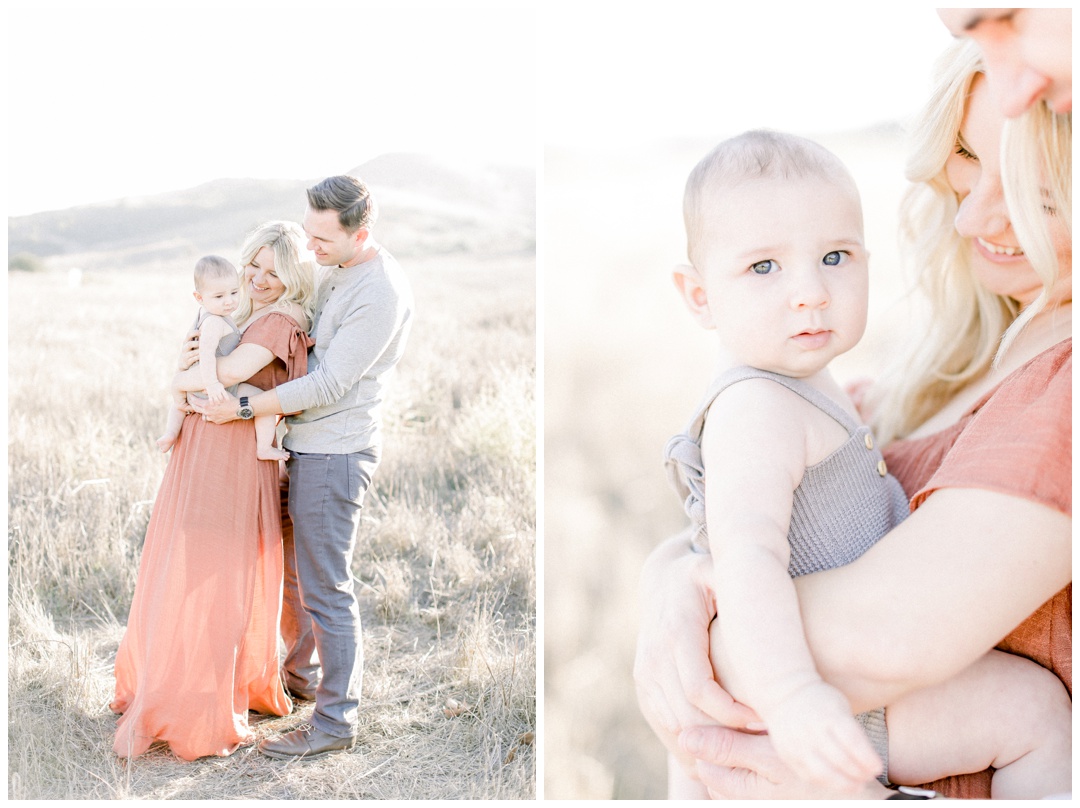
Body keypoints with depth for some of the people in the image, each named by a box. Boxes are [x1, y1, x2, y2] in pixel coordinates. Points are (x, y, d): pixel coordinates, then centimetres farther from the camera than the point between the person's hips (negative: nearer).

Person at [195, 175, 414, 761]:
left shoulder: (381, 293, -22)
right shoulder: (335, 271, 9)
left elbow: (329, 384, -23)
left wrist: (243, 408, -18)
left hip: (335, 452, -10)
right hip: (303, 446, 10)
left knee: (324, 588, -3)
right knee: (287, 565, 21)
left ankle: (335, 722, 8)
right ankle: (301, 674, 40)